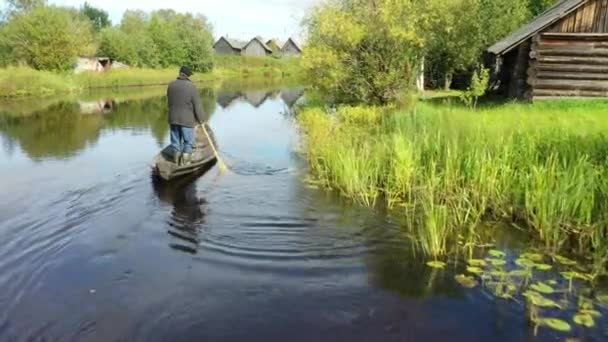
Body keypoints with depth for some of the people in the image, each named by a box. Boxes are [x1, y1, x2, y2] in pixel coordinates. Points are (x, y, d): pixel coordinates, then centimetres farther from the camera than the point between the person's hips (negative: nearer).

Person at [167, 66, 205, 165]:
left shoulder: (171, 85, 0)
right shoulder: (192, 87, -15)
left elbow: (169, 102, 8)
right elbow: (197, 105, -12)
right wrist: (200, 119, -1)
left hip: (173, 119, 5)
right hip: (187, 120, -5)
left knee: (176, 141, 14)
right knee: (188, 142, 7)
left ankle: (176, 162, 22)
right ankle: (184, 163, 5)